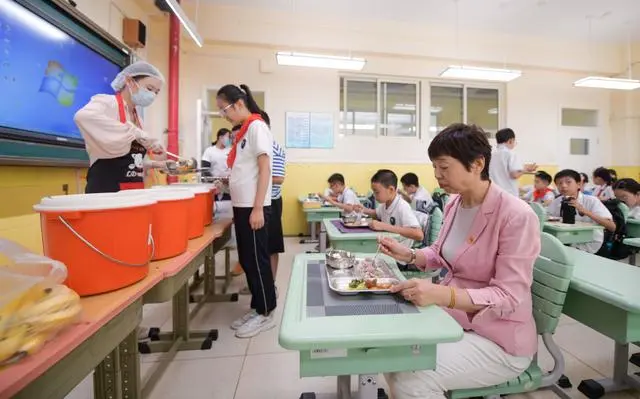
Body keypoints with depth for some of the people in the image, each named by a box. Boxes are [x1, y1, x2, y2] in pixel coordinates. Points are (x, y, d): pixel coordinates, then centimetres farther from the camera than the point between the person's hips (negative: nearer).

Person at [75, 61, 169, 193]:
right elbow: (82, 117, -29)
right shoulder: (107, 102, -4)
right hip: (106, 190, -6)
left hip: (134, 191, 7)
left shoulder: (138, 119, 15)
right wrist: (138, 134, -30)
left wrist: (154, 164, 10)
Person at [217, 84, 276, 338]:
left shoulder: (256, 126, -9)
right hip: (242, 205, 9)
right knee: (247, 260, 14)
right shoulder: (244, 131, 17)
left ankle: (265, 314, 17)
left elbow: (264, 169, -16)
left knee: (257, 260, 1)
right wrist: (225, 183, 11)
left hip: (253, 207, -9)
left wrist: (257, 209, -20)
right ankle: (257, 308, 29)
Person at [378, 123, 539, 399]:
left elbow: (508, 298, -24)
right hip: (453, 319, 7)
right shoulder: (454, 204, 0)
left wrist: (442, 295, -40)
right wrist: (409, 255, -6)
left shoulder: (517, 216, -22)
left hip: (498, 340, -6)